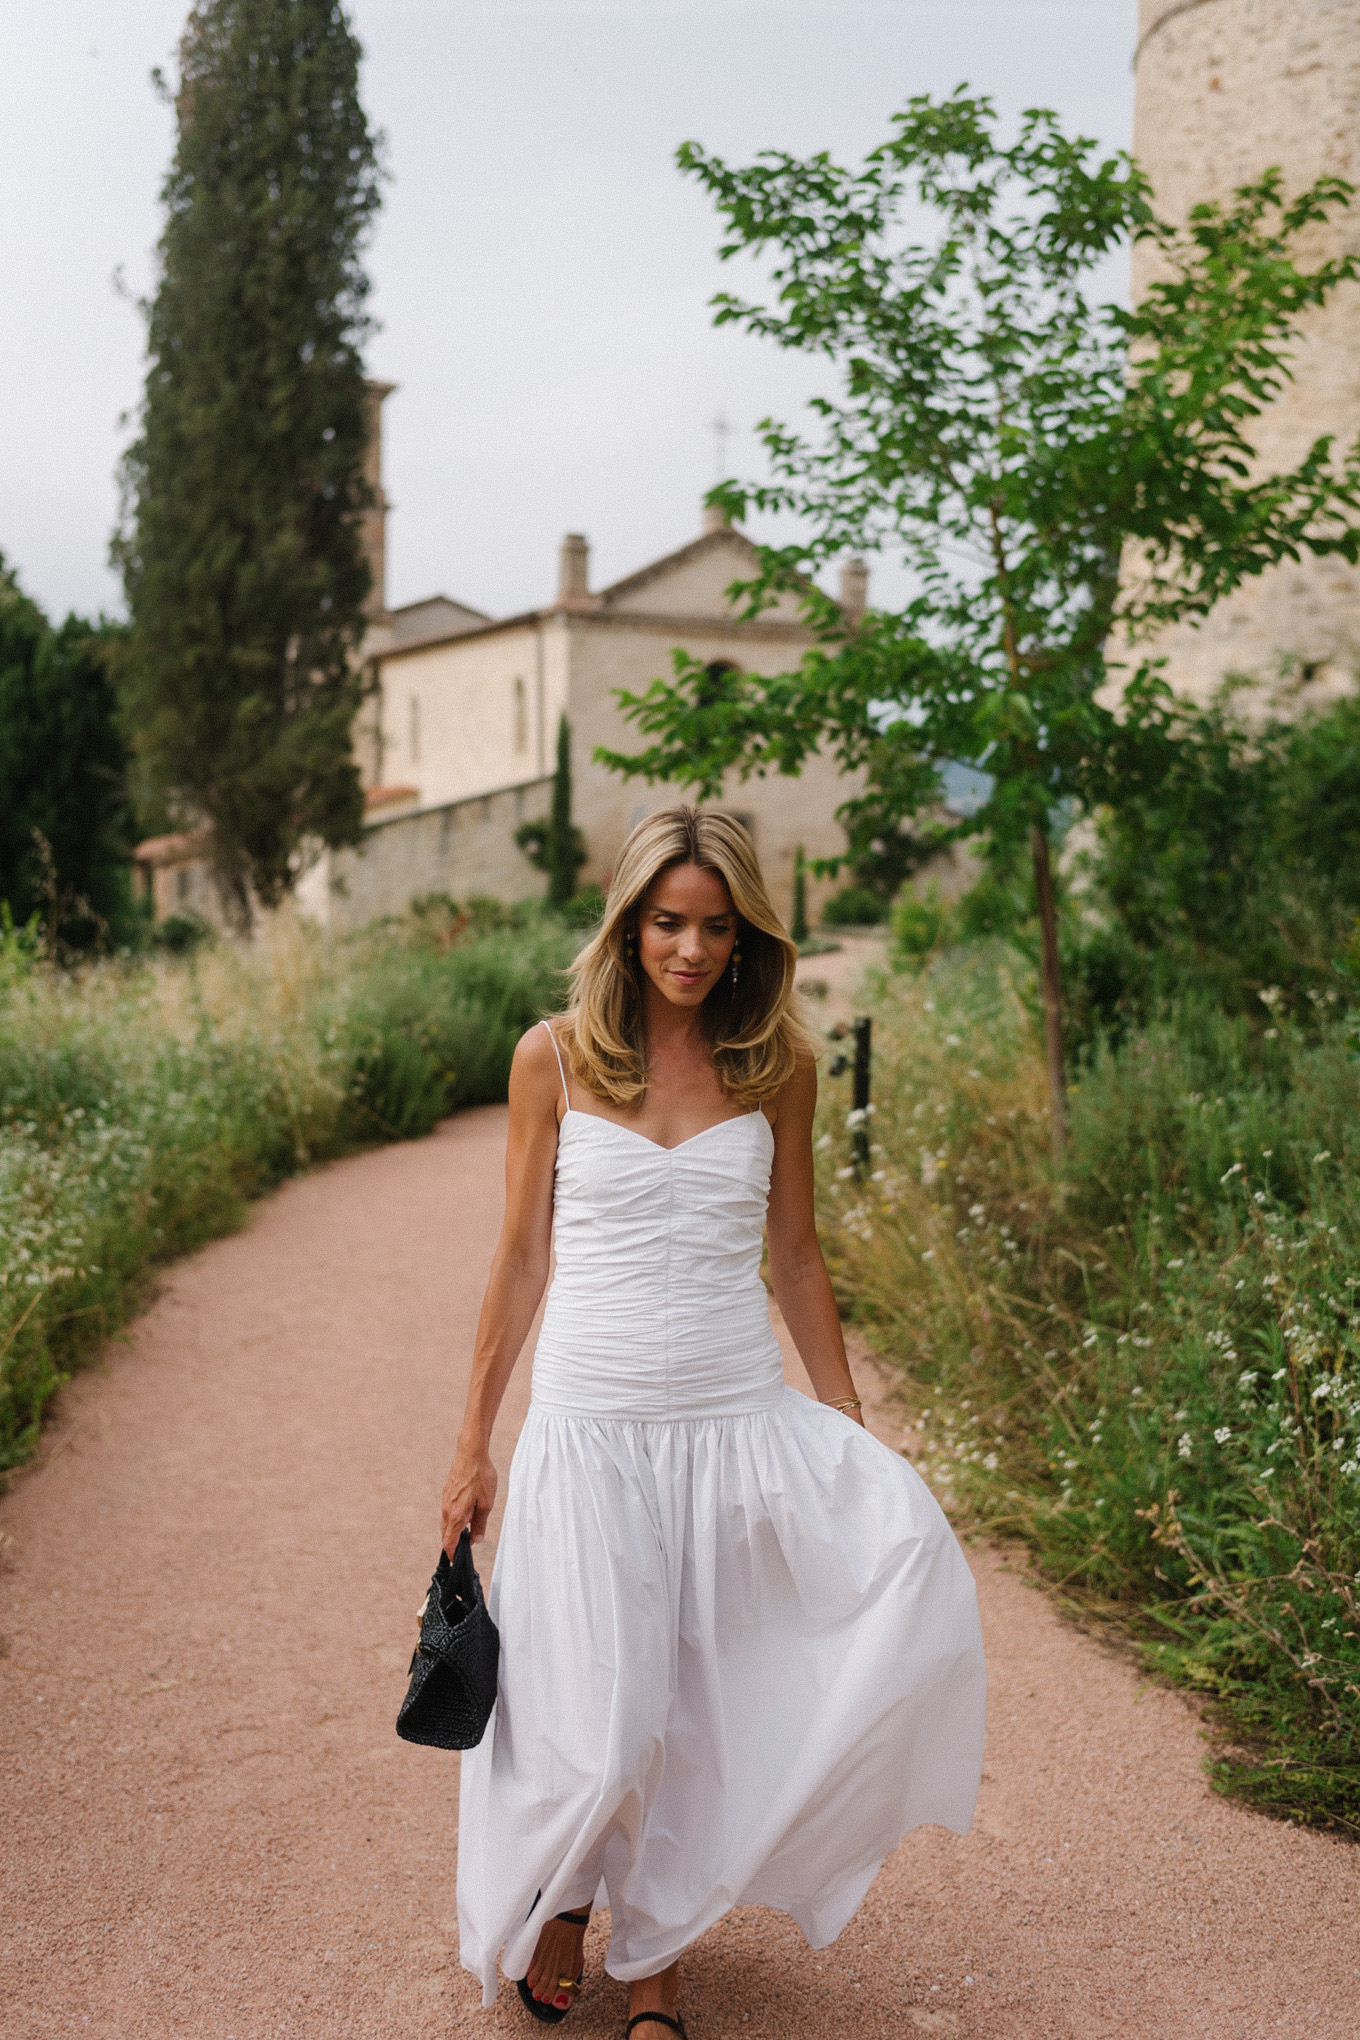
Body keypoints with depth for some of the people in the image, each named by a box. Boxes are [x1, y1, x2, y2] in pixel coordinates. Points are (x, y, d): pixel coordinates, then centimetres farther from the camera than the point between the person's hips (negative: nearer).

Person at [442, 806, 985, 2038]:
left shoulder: (777, 1063, 3)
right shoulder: (555, 1058, -1)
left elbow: (795, 1255, 9)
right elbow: (522, 1258, 4)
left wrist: (849, 1430, 9)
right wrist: (473, 1445, 6)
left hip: (743, 1422, 2)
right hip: (592, 1426, -2)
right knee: (598, 1726, -2)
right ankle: (557, 1890, 35)